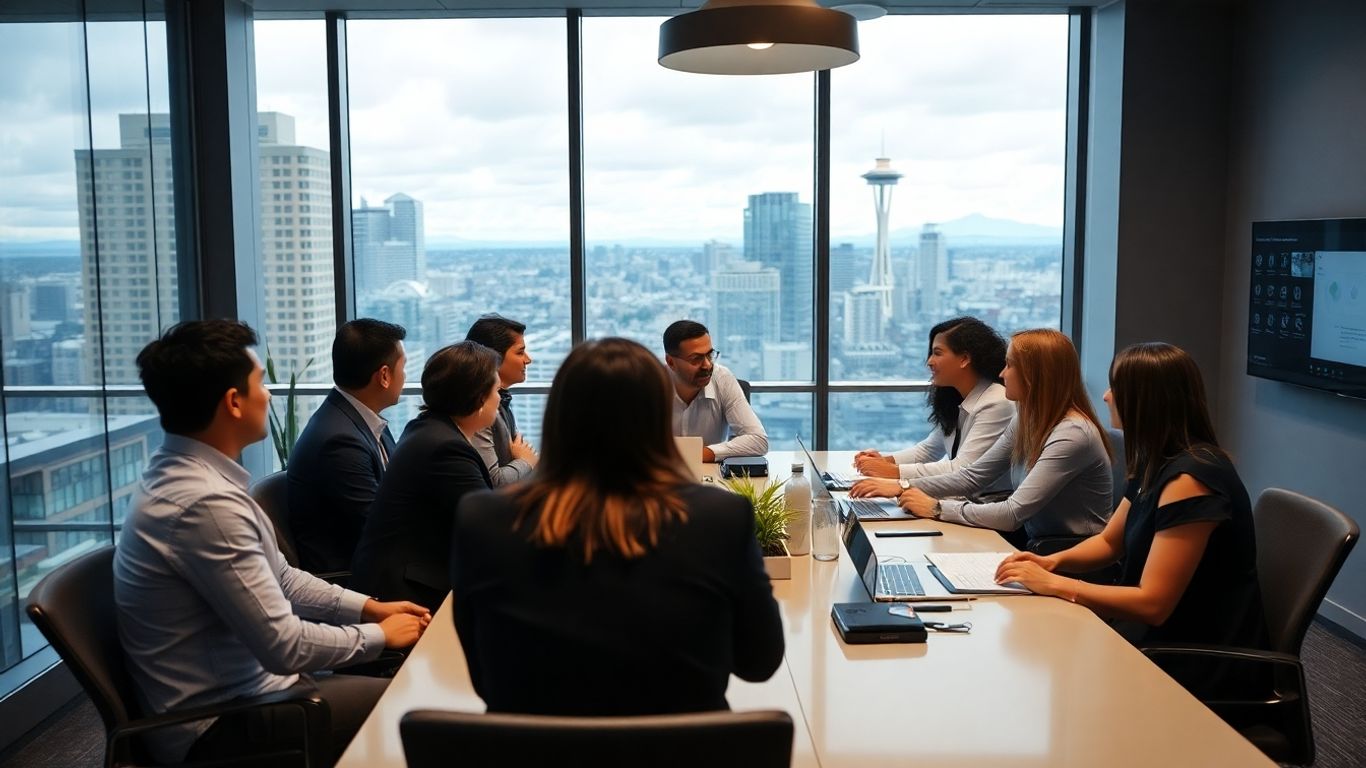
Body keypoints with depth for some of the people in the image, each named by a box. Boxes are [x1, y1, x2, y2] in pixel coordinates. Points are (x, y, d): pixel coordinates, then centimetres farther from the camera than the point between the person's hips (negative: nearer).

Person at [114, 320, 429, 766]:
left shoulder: (194, 476, 4)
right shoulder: (206, 502, -27)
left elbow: (279, 579, 13)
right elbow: (284, 645, -24)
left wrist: (370, 608, 6)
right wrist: (380, 635, -9)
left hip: (232, 689, 9)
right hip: (222, 724, -9)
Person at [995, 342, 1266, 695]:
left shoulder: (1189, 479, -26)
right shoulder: (1158, 463, 4)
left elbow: (1152, 604, -26)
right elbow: (1109, 542, 16)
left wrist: (1053, 584, -21)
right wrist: (1054, 561, -4)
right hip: (1157, 633, 8)